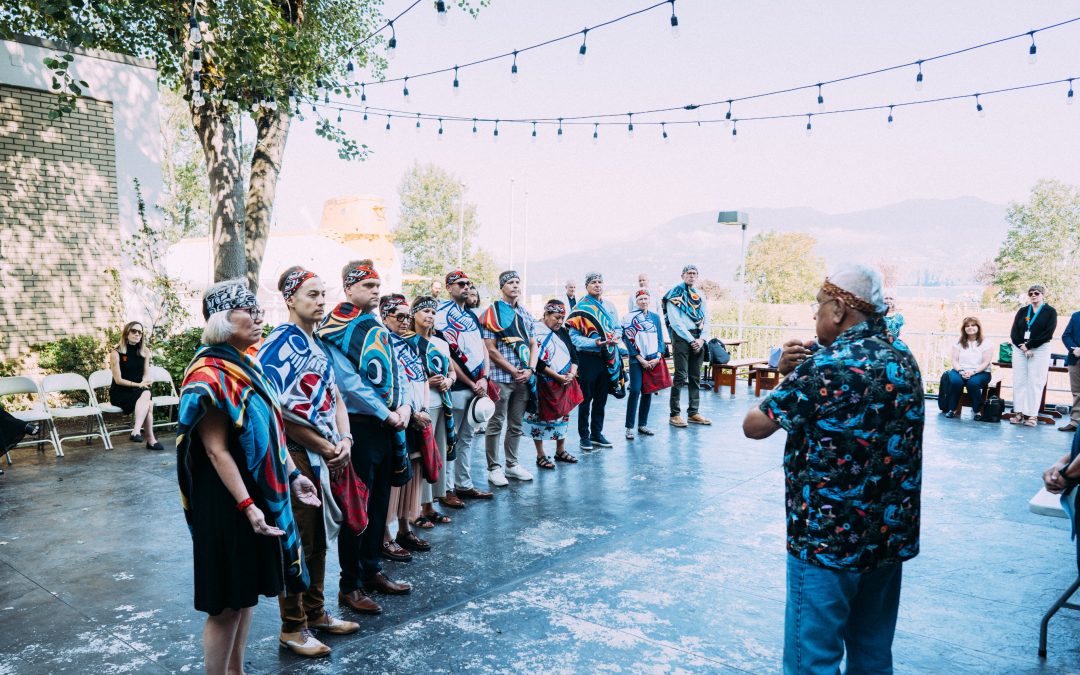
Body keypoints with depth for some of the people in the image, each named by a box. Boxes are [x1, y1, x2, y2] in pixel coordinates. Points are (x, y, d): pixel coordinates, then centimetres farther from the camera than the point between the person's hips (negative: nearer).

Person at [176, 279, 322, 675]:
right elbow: (216, 450, -22)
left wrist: (293, 475, 13)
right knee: (226, 601, 4)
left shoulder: (247, 366, 8)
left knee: (247, 590, 19)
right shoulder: (210, 375, -18)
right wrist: (247, 505, -25)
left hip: (260, 493, 9)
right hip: (229, 501, -9)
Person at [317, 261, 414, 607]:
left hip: (388, 426, 8)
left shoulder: (379, 328, 13)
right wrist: (387, 414, -15)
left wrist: (404, 405, -3)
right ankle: (350, 586, 13)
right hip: (359, 425, -8)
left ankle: (372, 570, 30)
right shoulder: (337, 329, -11)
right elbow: (349, 383, -18)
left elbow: (396, 370, 14)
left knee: (380, 503, 16)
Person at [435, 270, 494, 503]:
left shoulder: (472, 315, 16)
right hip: (456, 387, -8)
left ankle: (464, 484, 24)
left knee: (467, 438, 15)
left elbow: (483, 348, 14)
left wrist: (483, 379, -2)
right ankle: (446, 489, 8)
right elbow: (446, 356, -13)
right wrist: (471, 384, -11)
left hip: (476, 386, 8)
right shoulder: (442, 316, -9)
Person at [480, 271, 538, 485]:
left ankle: (512, 464, 25)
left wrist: (530, 369, -3)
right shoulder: (492, 313, -5)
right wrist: (514, 371, -12)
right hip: (501, 378, -6)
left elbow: (533, 344, 14)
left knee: (516, 425, 13)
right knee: (496, 424, 1)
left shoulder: (526, 314, 13)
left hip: (524, 379, 6)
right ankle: (493, 468, 10)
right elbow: (491, 350, -10)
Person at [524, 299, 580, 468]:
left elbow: (574, 354, 13)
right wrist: (557, 377, -16)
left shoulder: (563, 332, 11)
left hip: (566, 382, 7)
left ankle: (560, 451, 28)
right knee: (541, 417, 0)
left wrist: (572, 373, -6)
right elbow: (537, 362, -19)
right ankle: (540, 456, 11)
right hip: (545, 384, -7)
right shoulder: (536, 333, -13)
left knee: (563, 415, 14)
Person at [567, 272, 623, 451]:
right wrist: (594, 343, -23)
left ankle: (597, 433, 26)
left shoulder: (610, 306, 10)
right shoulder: (581, 307, -8)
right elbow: (574, 336, -12)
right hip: (588, 357, -6)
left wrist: (616, 336, -6)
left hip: (608, 358, 6)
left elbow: (618, 327, 16)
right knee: (586, 399, 3)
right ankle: (584, 436, 13)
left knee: (601, 399, 14)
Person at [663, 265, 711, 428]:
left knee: (695, 376, 8)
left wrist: (701, 339, -4)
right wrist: (691, 340, -12)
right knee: (680, 376, -9)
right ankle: (674, 414, -5)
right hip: (681, 336, -6)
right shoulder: (674, 295, -1)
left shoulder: (700, 296, 17)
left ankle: (693, 413, 15)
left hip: (698, 339, 6)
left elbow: (706, 319, 12)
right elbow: (675, 321, -9)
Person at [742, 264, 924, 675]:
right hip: (892, 534, 8)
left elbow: (754, 426, -13)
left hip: (827, 538, -8)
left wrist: (788, 379, 1)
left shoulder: (825, 366, -18)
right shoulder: (903, 359, 6)